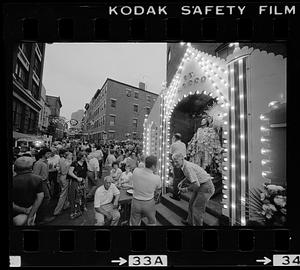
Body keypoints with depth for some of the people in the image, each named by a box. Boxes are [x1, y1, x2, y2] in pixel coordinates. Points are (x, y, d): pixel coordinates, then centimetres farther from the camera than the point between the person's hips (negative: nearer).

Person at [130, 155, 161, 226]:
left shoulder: (135, 171, -18)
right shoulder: (156, 178, -21)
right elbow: (157, 191, -1)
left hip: (136, 202, 2)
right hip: (149, 203, -1)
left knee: (134, 223, 22)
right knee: (152, 222, 27)